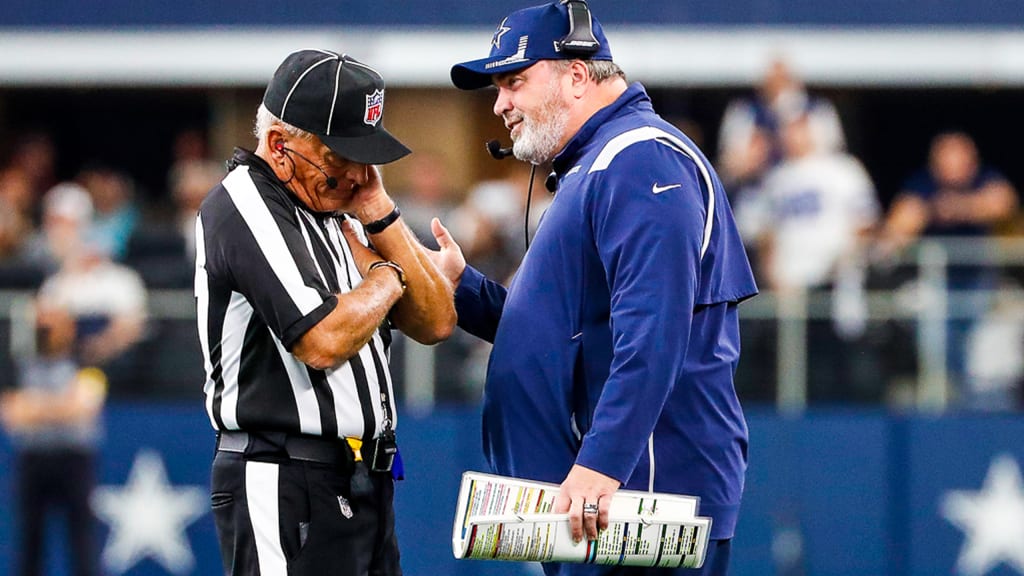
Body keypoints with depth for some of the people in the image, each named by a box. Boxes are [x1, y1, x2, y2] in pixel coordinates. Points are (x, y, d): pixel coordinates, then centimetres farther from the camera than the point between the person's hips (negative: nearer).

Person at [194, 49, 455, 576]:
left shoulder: (334, 213, 17)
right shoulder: (244, 207, -10)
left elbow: (435, 324, 13)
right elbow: (323, 343, -21)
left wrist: (377, 214, 4)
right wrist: (387, 277, -2)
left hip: (363, 487, 9)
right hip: (284, 490, -9)